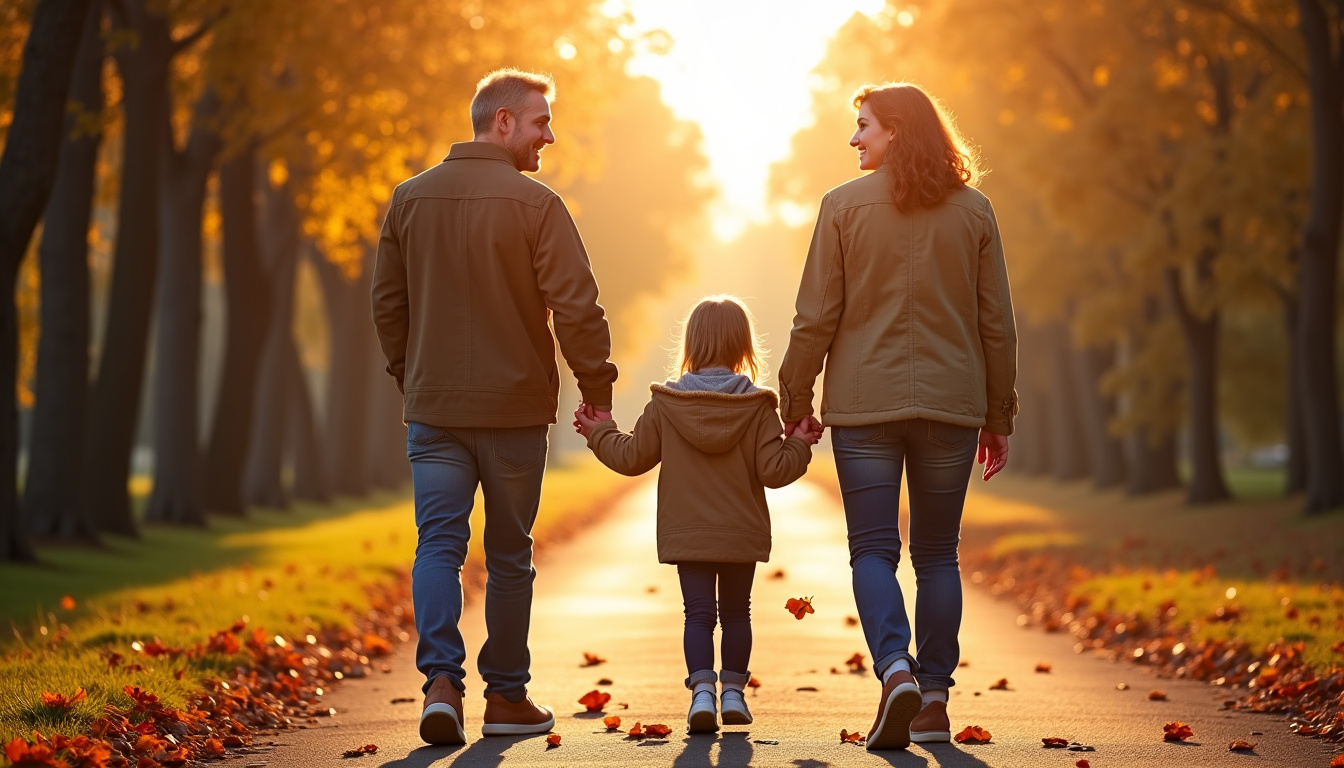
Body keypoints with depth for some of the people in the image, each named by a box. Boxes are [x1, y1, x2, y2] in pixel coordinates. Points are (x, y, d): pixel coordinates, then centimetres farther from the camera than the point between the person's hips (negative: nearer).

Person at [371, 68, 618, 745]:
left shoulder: (410, 199, 6)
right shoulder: (535, 205, -10)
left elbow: (387, 302, 11)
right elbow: (577, 307, -15)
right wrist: (597, 391, -5)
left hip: (433, 409, 3)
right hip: (515, 410, -3)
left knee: (438, 543, 2)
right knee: (509, 555, 9)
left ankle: (441, 679, -17)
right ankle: (506, 695, 17)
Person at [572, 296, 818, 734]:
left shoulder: (664, 405, -5)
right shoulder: (758, 407, -8)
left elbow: (632, 457, 2)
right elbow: (774, 470, -12)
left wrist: (599, 433, 17)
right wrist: (799, 445, 4)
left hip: (686, 533, 0)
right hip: (742, 534, 0)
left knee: (698, 614, 1)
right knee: (736, 612, 15)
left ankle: (702, 690, -15)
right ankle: (733, 693, 22)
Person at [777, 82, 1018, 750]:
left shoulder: (845, 206, -3)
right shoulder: (973, 211, 5)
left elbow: (815, 318, -4)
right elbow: (997, 325, 6)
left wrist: (795, 401, 6)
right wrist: (998, 416, 14)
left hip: (864, 405, -2)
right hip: (951, 405, 2)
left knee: (872, 551, 2)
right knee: (937, 554, 11)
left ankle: (896, 667, -20)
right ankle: (933, 699, 11)